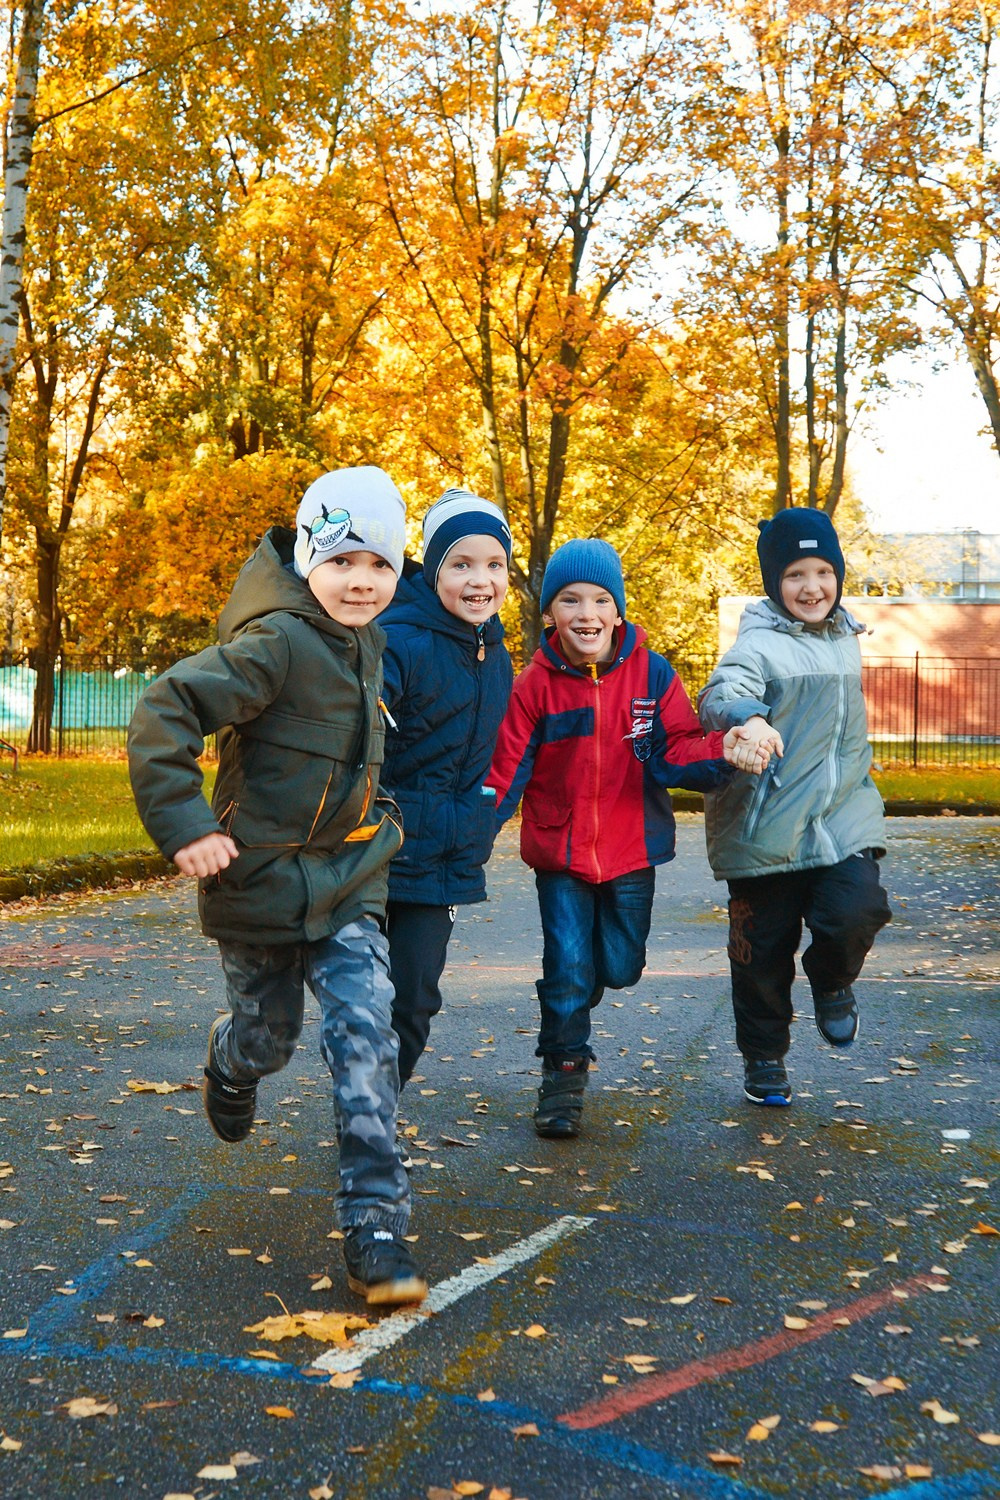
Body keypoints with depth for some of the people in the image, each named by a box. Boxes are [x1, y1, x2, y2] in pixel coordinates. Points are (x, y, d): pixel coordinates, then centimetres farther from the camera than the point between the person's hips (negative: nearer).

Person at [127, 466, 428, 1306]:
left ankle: (375, 1226, -5)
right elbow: (165, 714, -26)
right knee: (267, 1037, 14)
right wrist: (185, 825, -30)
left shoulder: (366, 639, 4)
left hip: (348, 885, 5)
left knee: (366, 1035, -9)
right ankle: (231, 1068, 54)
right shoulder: (276, 644, -21)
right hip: (262, 882, -5)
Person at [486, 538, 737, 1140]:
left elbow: (677, 753, -10)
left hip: (632, 848, 2)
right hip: (559, 849, -1)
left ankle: (585, 980, 48)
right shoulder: (535, 684, -10)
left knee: (620, 967, 11)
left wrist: (725, 751, -32)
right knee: (568, 968, -3)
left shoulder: (653, 673, -8)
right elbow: (505, 771, -10)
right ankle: (563, 1074, 19)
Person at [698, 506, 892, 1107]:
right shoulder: (761, 643, -10)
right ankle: (764, 1058, 26)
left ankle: (832, 982, 15)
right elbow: (722, 692, -31)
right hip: (768, 825, -4)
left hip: (843, 815, 4)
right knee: (764, 950, 5)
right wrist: (747, 719, -52)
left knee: (857, 911, -19)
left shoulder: (845, 639, 12)